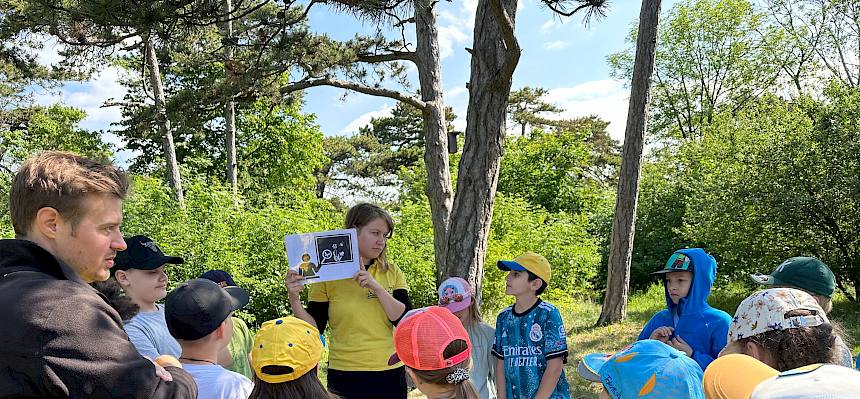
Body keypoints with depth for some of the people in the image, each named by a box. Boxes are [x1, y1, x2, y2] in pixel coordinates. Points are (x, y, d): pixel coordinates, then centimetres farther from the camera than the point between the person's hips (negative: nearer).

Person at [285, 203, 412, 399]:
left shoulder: (392, 272, 2)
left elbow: (407, 322, -8)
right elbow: (314, 329, -2)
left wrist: (376, 286, -18)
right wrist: (294, 299, -18)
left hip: (391, 373, 2)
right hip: (345, 376, -2)